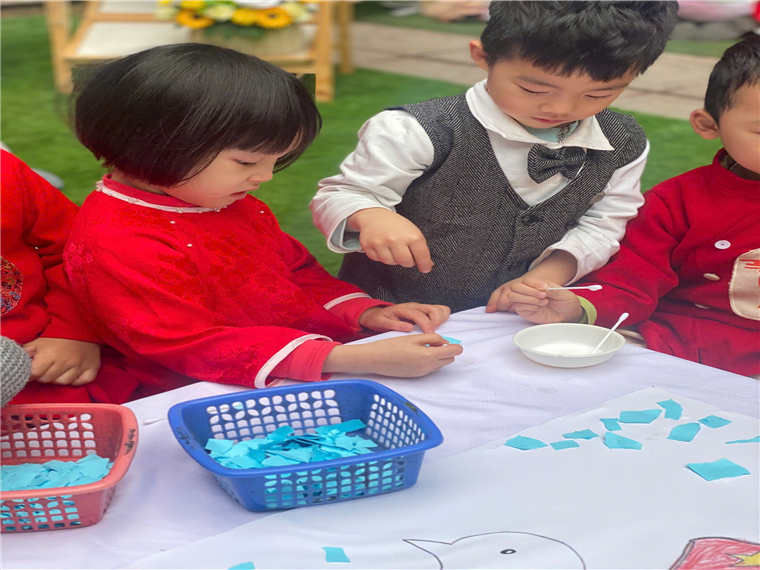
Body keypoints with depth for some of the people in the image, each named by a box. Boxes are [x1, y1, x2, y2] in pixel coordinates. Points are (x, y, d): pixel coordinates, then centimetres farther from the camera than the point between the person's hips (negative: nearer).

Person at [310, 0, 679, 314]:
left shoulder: (624, 146, -3)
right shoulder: (419, 133, -18)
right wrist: (372, 218, -35)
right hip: (396, 313, -3)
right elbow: (339, 195, -11)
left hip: (520, 313, 4)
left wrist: (551, 272, -14)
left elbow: (601, 225, 6)